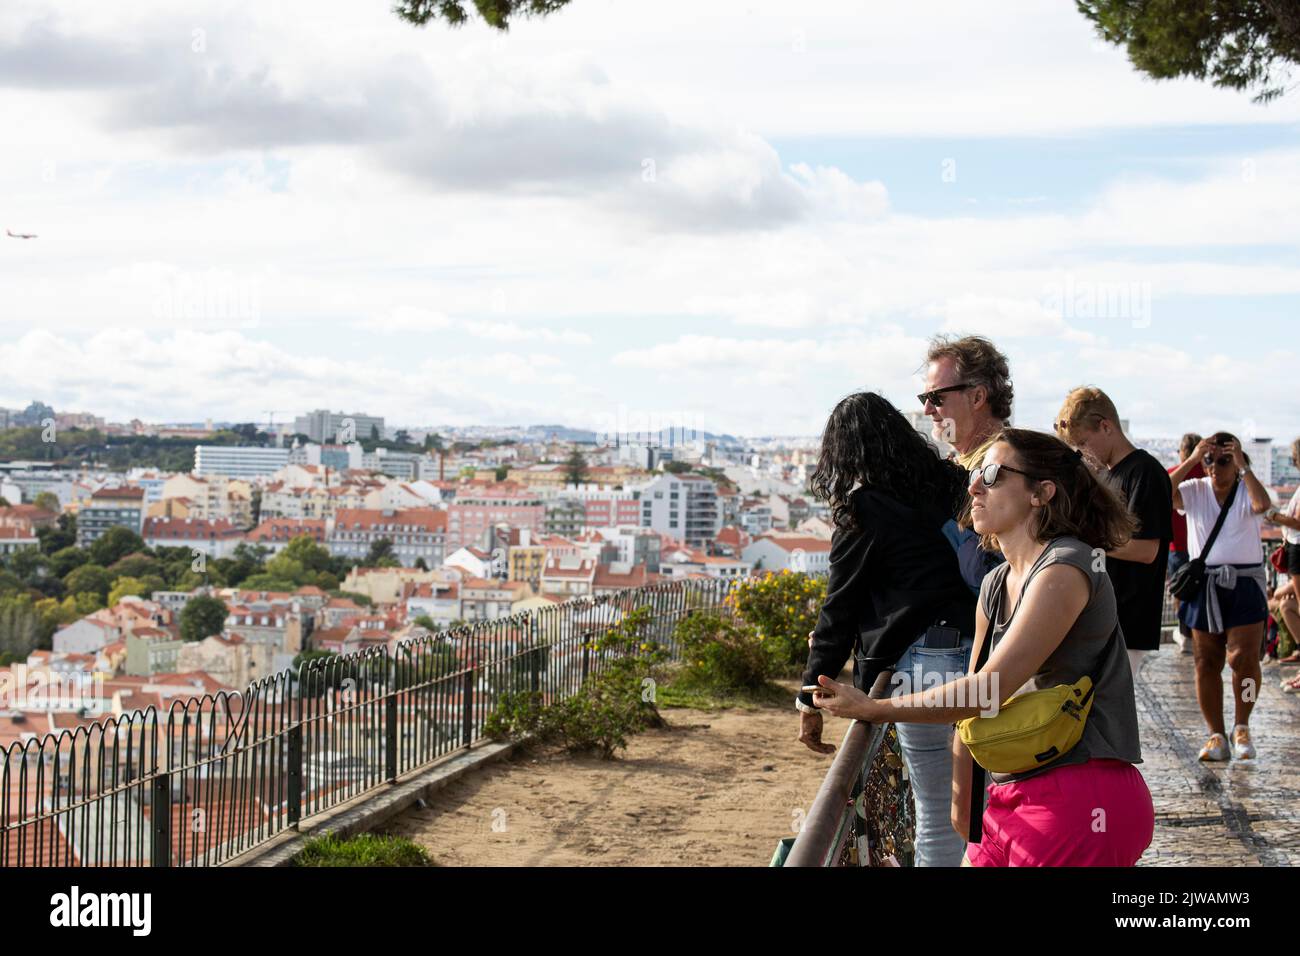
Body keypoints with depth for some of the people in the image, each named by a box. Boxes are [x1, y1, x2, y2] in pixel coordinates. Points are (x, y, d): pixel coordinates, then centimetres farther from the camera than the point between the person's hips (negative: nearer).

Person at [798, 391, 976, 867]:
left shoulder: (863, 508, -1)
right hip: (981, 651, 6)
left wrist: (811, 699, 8)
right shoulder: (949, 484, 14)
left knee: (938, 818, 1)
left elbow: (840, 609, 1)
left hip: (923, 657, -6)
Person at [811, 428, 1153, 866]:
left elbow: (988, 690, -20)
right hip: (1015, 798, 8)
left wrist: (872, 708, -15)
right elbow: (973, 700, 17)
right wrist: (961, 802, 18)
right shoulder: (996, 585, 14)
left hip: (1081, 798, -8)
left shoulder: (1064, 569, -15)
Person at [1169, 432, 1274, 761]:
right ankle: (1216, 736, 13)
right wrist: (1192, 459, -16)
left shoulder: (1246, 491, 0)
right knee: (1206, 663, 3)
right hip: (1204, 585, 2)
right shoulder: (1195, 490, 5)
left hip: (1245, 585, -2)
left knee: (1244, 658, -12)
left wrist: (1243, 466, -20)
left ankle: (1241, 727, 10)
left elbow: (1263, 504, -24)